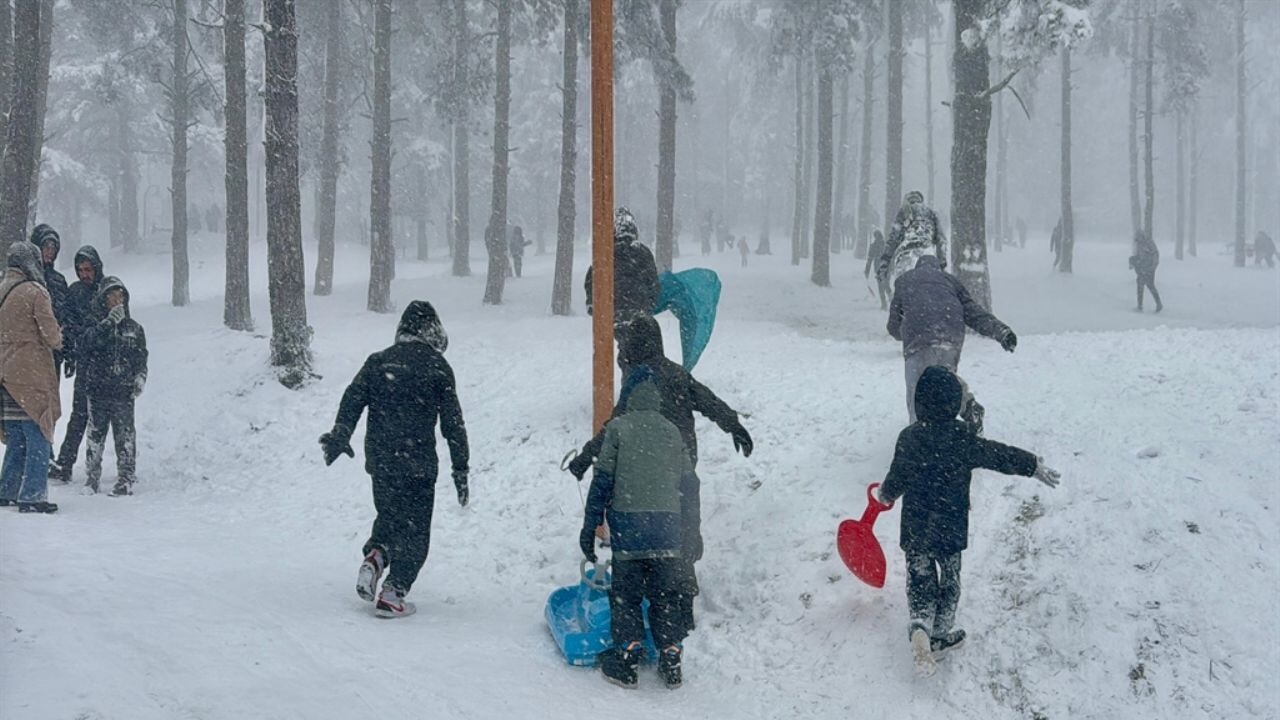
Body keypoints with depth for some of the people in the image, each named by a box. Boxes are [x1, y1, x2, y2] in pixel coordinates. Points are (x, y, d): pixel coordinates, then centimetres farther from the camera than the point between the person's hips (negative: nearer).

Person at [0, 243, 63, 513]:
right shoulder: (35, 292, -12)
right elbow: (51, 335, -11)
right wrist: (57, 340, 8)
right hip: (31, 376, -7)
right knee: (38, 439, -2)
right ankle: (32, 496, -5)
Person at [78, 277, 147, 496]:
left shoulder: (134, 328, 9)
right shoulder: (94, 325, 3)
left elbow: (141, 358, 14)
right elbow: (84, 344, -17)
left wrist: (140, 377, -3)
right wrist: (109, 323, -23)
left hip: (124, 391, 1)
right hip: (97, 390, -1)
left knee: (125, 437, -1)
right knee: (95, 433, 5)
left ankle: (126, 478, 5)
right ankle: (92, 476, 15)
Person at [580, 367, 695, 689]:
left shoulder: (618, 428, -2)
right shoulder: (672, 432, 9)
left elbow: (603, 479, -4)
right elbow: (687, 481, 12)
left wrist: (589, 526, 0)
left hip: (628, 522, -3)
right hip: (668, 524, 3)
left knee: (626, 592, 5)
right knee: (667, 594, 11)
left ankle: (627, 660, 2)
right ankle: (670, 660, 11)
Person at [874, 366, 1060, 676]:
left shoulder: (908, 438, -9)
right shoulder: (963, 440, -16)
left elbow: (897, 479, 2)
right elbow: (999, 456, -10)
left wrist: (884, 494, 24)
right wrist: (1034, 466, 3)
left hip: (915, 529, 2)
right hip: (951, 530, -2)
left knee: (919, 577, 11)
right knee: (949, 580, 17)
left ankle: (920, 626, -12)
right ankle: (940, 634, 25)